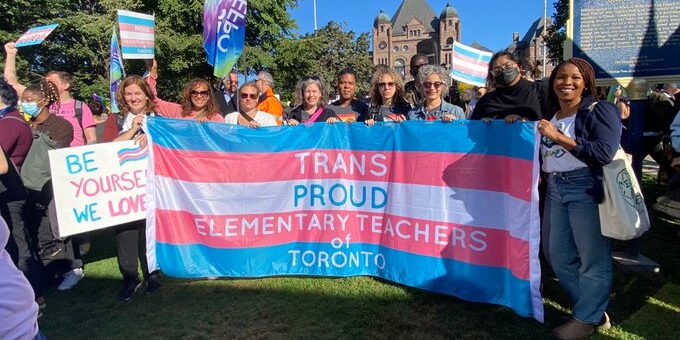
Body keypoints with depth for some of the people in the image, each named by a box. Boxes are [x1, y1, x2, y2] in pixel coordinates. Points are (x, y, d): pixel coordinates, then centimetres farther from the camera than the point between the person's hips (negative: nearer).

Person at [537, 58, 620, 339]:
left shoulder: (600, 111, -5)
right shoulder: (549, 116, 15)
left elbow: (604, 152, -18)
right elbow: (541, 154, 24)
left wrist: (559, 137, -19)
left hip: (587, 189, -7)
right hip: (555, 190, 7)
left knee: (593, 257, 0)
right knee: (559, 255, 13)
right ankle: (595, 310, 30)